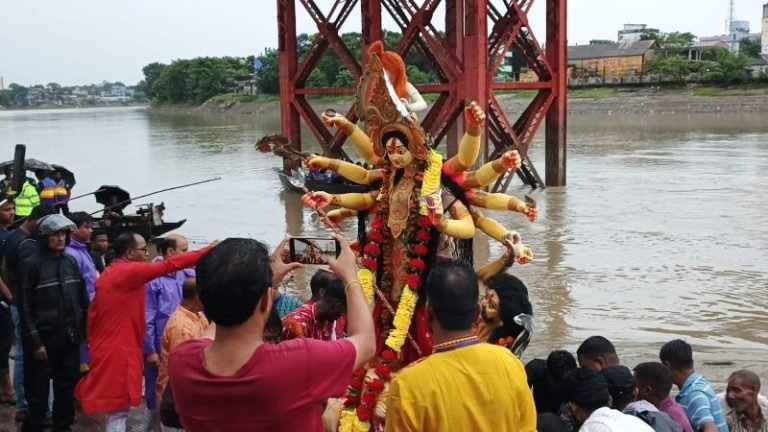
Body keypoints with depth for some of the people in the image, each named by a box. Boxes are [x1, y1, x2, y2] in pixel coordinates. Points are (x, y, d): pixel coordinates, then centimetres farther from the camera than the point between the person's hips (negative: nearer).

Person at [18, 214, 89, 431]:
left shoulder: (71, 262, 8)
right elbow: (25, 308, -10)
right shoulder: (31, 264, -8)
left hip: (70, 338, 5)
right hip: (43, 339, -5)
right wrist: (34, 342, -14)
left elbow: (83, 300, 11)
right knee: (38, 391, 3)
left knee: (67, 387, 13)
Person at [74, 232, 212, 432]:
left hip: (107, 346, 10)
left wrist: (93, 342, 19)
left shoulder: (107, 274, 12)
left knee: (115, 408, 17)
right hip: (119, 349, -10)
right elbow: (169, 265, -20)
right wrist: (208, 251, -17)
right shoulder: (129, 272, -15)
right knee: (118, 409, -3)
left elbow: (93, 311, 14)